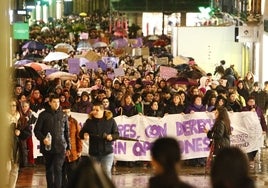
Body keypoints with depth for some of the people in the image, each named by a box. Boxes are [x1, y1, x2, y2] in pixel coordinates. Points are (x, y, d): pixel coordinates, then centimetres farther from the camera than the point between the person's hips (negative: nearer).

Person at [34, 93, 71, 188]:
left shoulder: (63, 115, 7)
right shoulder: (43, 115, 1)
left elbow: (67, 132, 12)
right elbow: (37, 130, 1)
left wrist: (68, 147, 10)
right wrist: (43, 139, -17)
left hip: (60, 147, 0)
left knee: (58, 169, -11)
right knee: (49, 170, 11)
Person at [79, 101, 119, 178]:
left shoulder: (110, 120, -1)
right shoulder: (89, 121, 4)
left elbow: (116, 134, 2)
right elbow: (81, 134, 9)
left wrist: (112, 136, -20)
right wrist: (84, 135, -14)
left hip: (107, 152, -3)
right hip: (93, 152, 3)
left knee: (107, 172, -14)